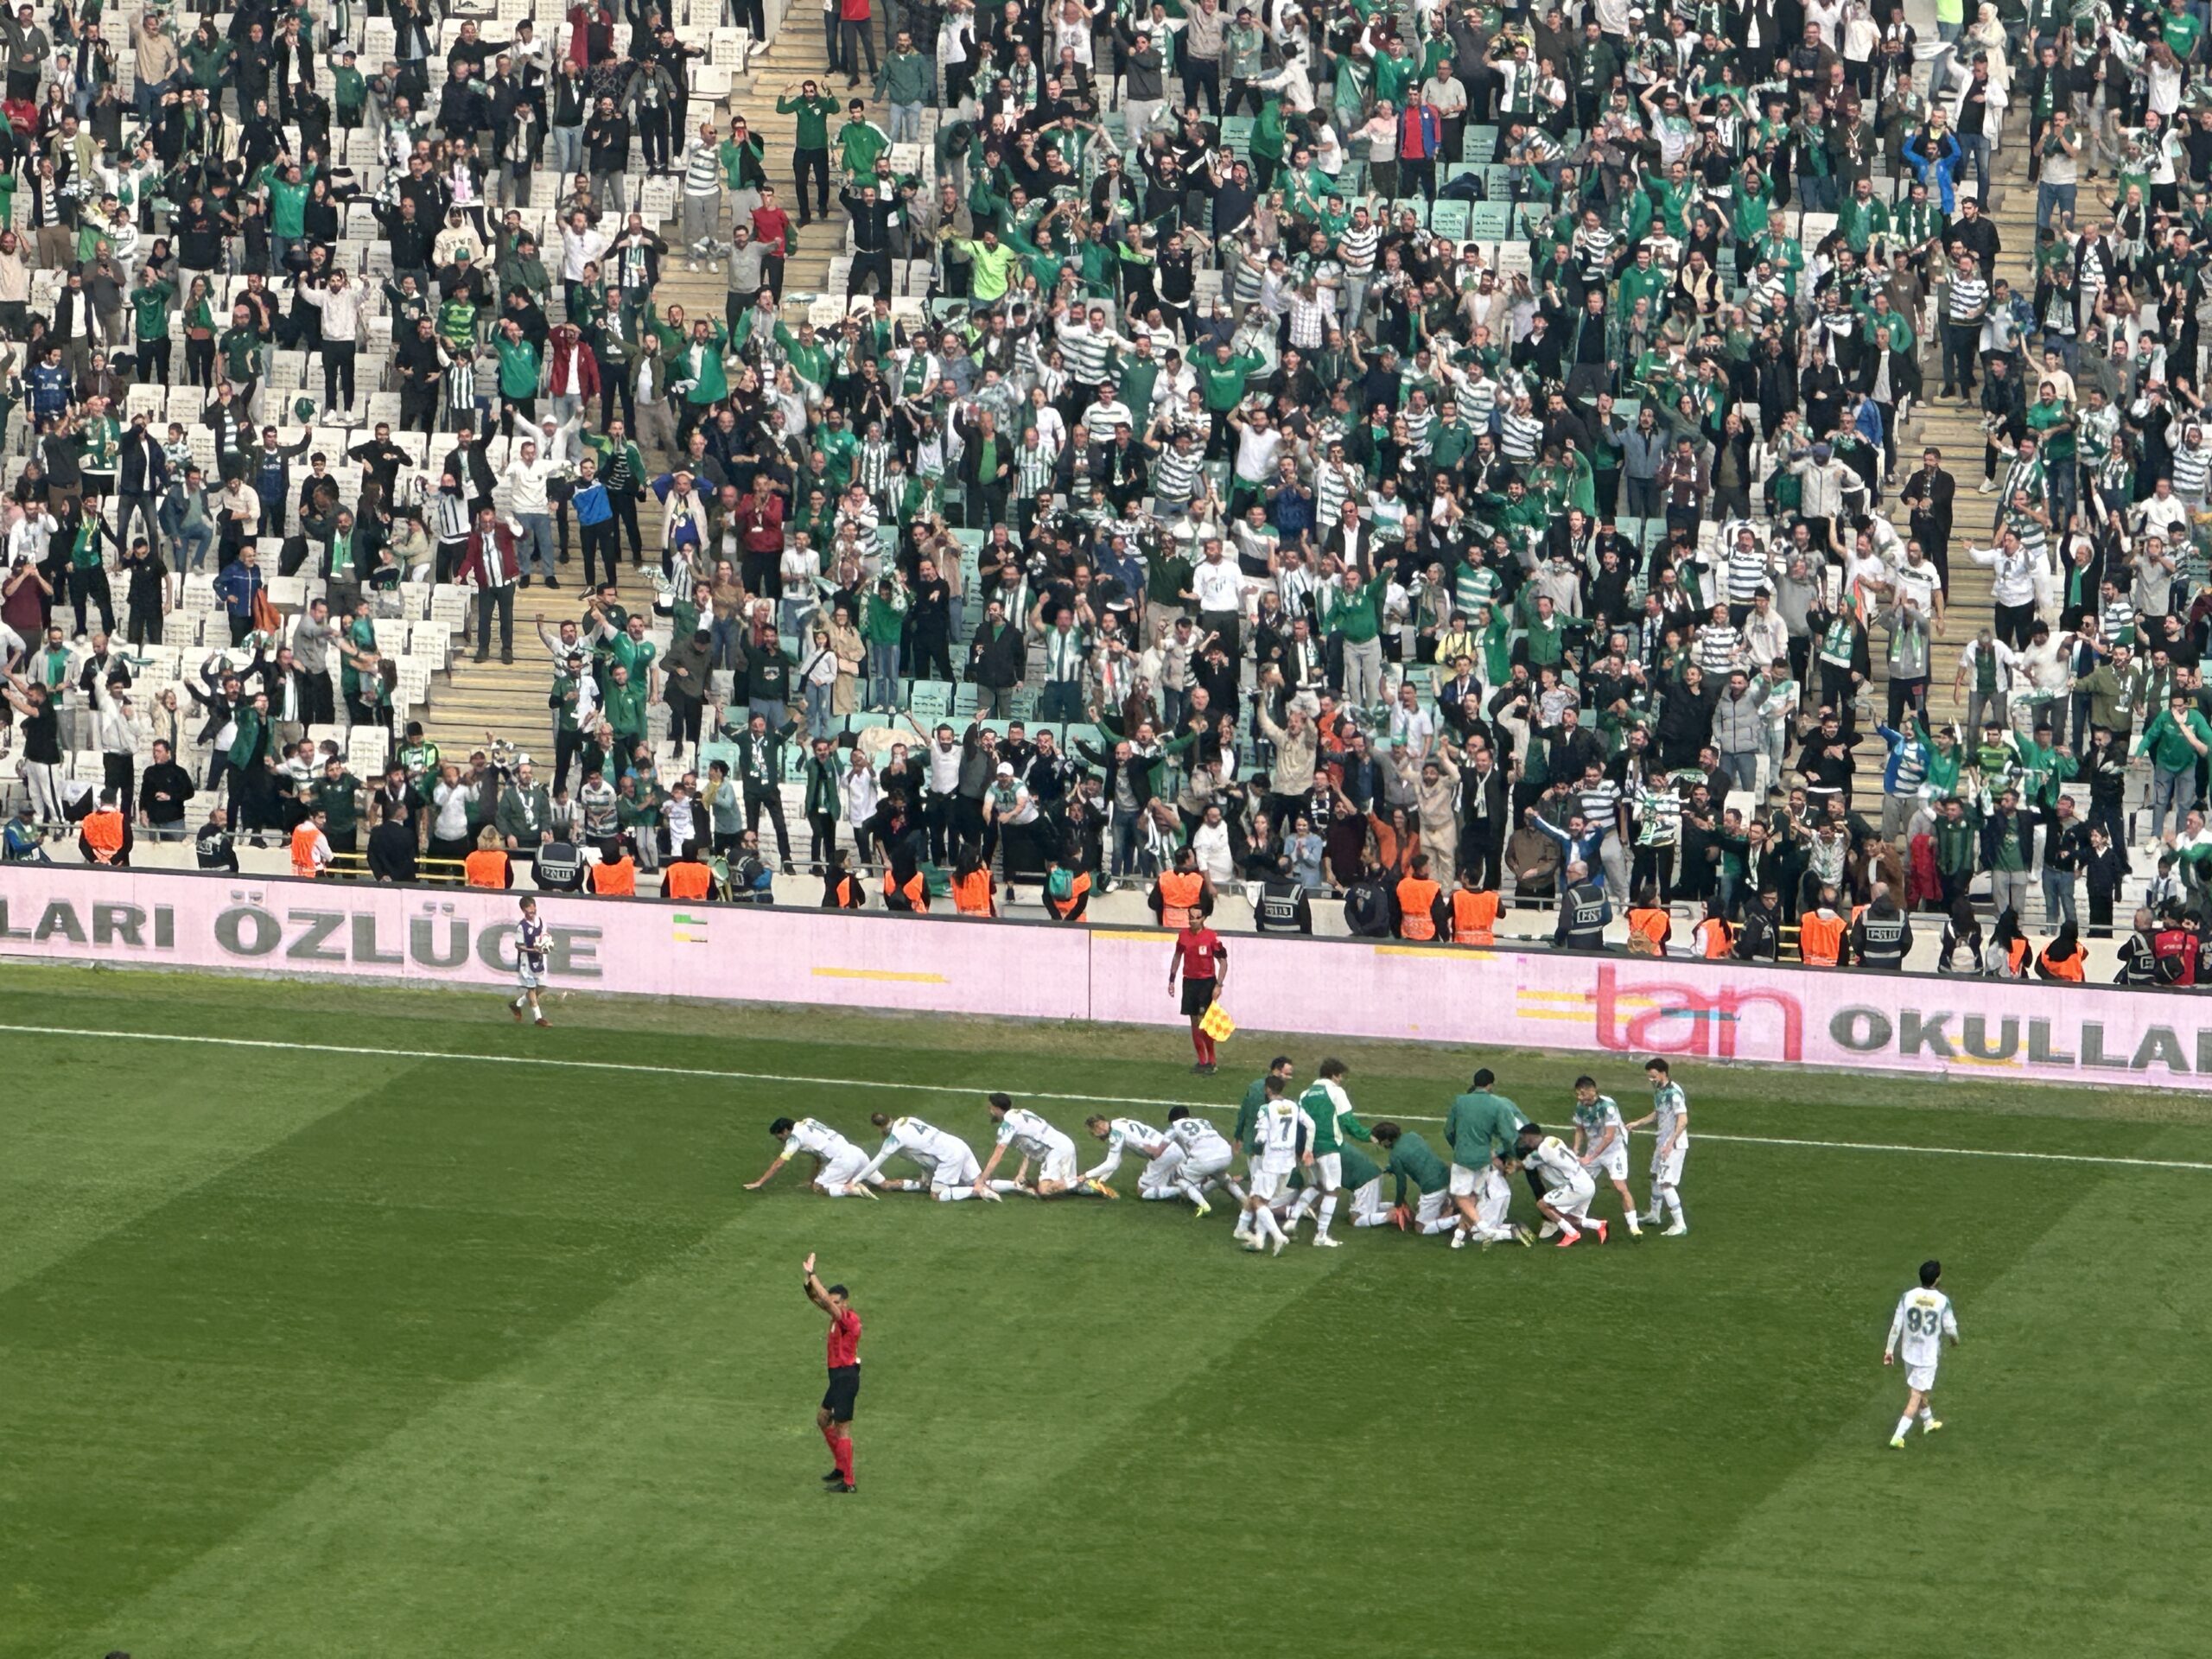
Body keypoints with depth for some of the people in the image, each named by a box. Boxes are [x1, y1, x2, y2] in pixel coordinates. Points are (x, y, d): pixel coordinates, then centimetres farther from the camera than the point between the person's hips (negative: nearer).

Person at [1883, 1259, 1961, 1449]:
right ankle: (1898, 1437, -5)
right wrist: (1955, 1339, 14)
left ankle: (1928, 1422, 48)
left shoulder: (1907, 1297, -10)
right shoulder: (1942, 1301, -17)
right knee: (1916, 1396, 2)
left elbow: (1896, 1324, -7)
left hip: (1910, 1351, 4)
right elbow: (1949, 1327, -9)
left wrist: (1889, 1348, 2)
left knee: (1920, 1390, 26)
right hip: (1929, 1354, -4)